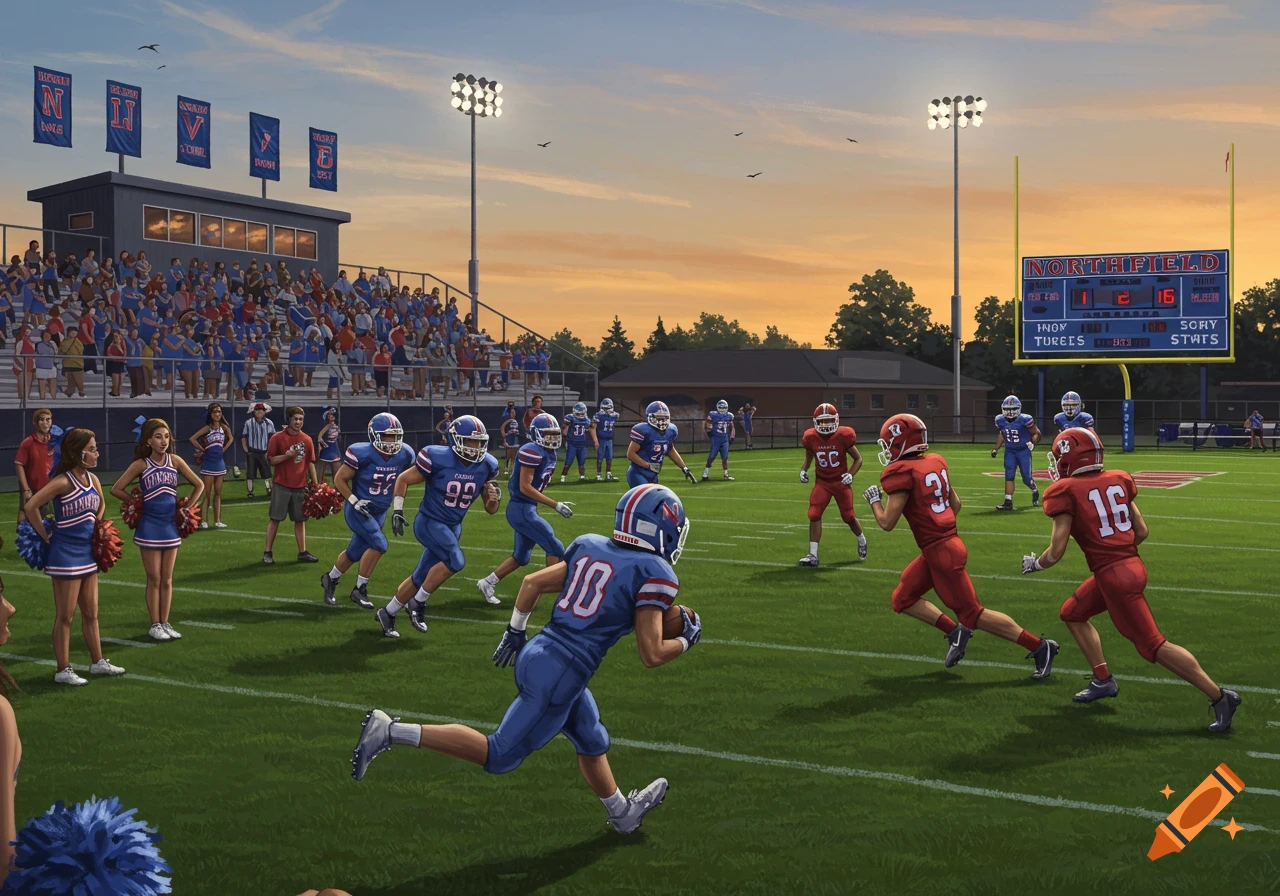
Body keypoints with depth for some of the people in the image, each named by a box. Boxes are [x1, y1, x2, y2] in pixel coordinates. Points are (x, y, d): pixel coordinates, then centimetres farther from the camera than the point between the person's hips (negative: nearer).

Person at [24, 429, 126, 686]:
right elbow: (31, 507, -22)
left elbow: (100, 506, 25)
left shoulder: (93, 479, 4)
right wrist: (47, 537, -14)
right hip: (66, 556, -8)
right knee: (65, 616, 1)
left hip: (88, 553, 8)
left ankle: (98, 662, 26)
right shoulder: (63, 482, -18)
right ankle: (63, 670, 9)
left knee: (91, 613, 16)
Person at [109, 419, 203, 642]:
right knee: (154, 579, 3)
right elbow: (116, 489, -7)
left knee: (167, 579, 9)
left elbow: (199, 485, 8)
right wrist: (138, 504, -4)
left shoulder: (175, 461, -1)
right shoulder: (141, 464, -8)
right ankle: (155, 625, 11)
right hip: (149, 526, -3)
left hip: (171, 525, 3)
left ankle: (165, 623, 17)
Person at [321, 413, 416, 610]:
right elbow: (339, 479, -11)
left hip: (380, 513, 6)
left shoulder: (404, 455, -9)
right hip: (359, 511, -6)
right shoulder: (362, 454, -22)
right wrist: (354, 501, -19)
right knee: (378, 544, -21)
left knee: (354, 553, 16)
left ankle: (330, 579, 43)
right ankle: (360, 589, -4)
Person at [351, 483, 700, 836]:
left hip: (536, 654, 8)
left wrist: (515, 633, 24)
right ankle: (392, 731, -1)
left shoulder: (590, 547, 9)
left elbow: (532, 582, 13)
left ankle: (623, 812, 47)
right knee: (499, 756, 5)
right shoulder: (655, 573, -10)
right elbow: (651, 656, -11)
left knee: (592, 742, 27)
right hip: (561, 674, -8)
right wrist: (685, 641, 7)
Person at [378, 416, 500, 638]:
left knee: (419, 578, 12)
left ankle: (387, 613, 31)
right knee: (456, 561, -27)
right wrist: (397, 510, -10)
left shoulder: (486, 466, -7)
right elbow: (403, 480, -6)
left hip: (453, 526, 6)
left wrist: (494, 498, -20)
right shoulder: (437, 458, -21)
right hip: (429, 522, -6)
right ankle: (418, 603, -8)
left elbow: (490, 510, 1)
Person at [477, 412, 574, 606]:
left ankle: (487, 583, 28)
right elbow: (525, 487, -22)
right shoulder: (533, 452, -19)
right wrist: (555, 505, -22)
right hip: (521, 509, -10)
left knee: (521, 557, 17)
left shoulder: (548, 453, 11)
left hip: (526, 509, 10)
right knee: (555, 548, -8)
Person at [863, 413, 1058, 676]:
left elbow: (887, 522, -15)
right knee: (903, 599, 16)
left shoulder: (901, 472, -16)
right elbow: (955, 504, 16)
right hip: (947, 543, 9)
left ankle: (1040, 647, 5)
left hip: (941, 552, -9)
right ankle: (954, 631, 10)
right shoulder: (936, 462, 8)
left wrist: (873, 499, 2)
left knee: (973, 615, 1)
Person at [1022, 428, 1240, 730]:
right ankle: (1104, 680, 25)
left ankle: (1220, 697, 0)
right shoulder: (1117, 480, 9)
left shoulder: (1065, 492, -10)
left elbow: (1056, 552, -12)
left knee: (1153, 645, -1)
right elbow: (1142, 532, 10)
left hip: (1114, 575, -8)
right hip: (1131, 564, 8)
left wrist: (1034, 564, 8)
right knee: (1073, 613, 23)